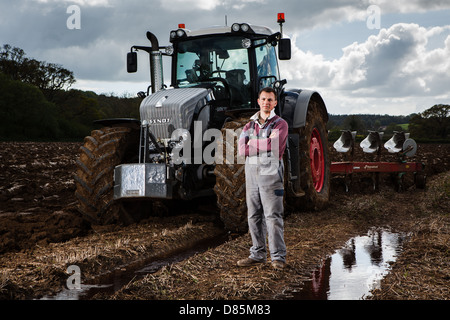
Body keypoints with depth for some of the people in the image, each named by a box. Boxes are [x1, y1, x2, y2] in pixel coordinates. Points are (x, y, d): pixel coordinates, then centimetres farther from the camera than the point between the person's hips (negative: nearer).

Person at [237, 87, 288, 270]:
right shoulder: (249, 125, 14)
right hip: (252, 173, 5)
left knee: (273, 216, -6)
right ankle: (258, 254, 18)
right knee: (254, 216, 8)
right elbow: (242, 149, -3)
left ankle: (278, 257, 1)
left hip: (271, 174, -5)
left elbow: (273, 145, -20)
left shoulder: (280, 124, 0)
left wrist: (252, 143, -7)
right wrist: (266, 142, -11)